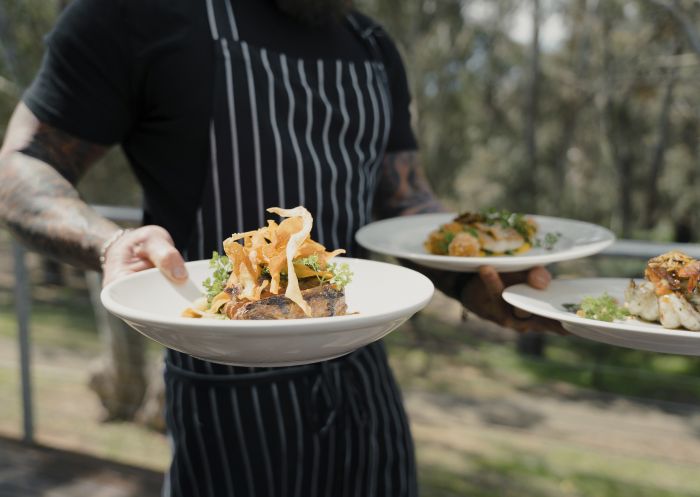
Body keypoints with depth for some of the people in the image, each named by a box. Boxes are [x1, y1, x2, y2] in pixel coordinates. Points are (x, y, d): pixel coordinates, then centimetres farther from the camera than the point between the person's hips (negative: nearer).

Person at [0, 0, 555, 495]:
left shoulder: (375, 49, 10)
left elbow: (406, 200, 12)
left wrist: (474, 274, -9)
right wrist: (111, 243, -28)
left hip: (366, 384, 6)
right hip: (229, 397, -5)